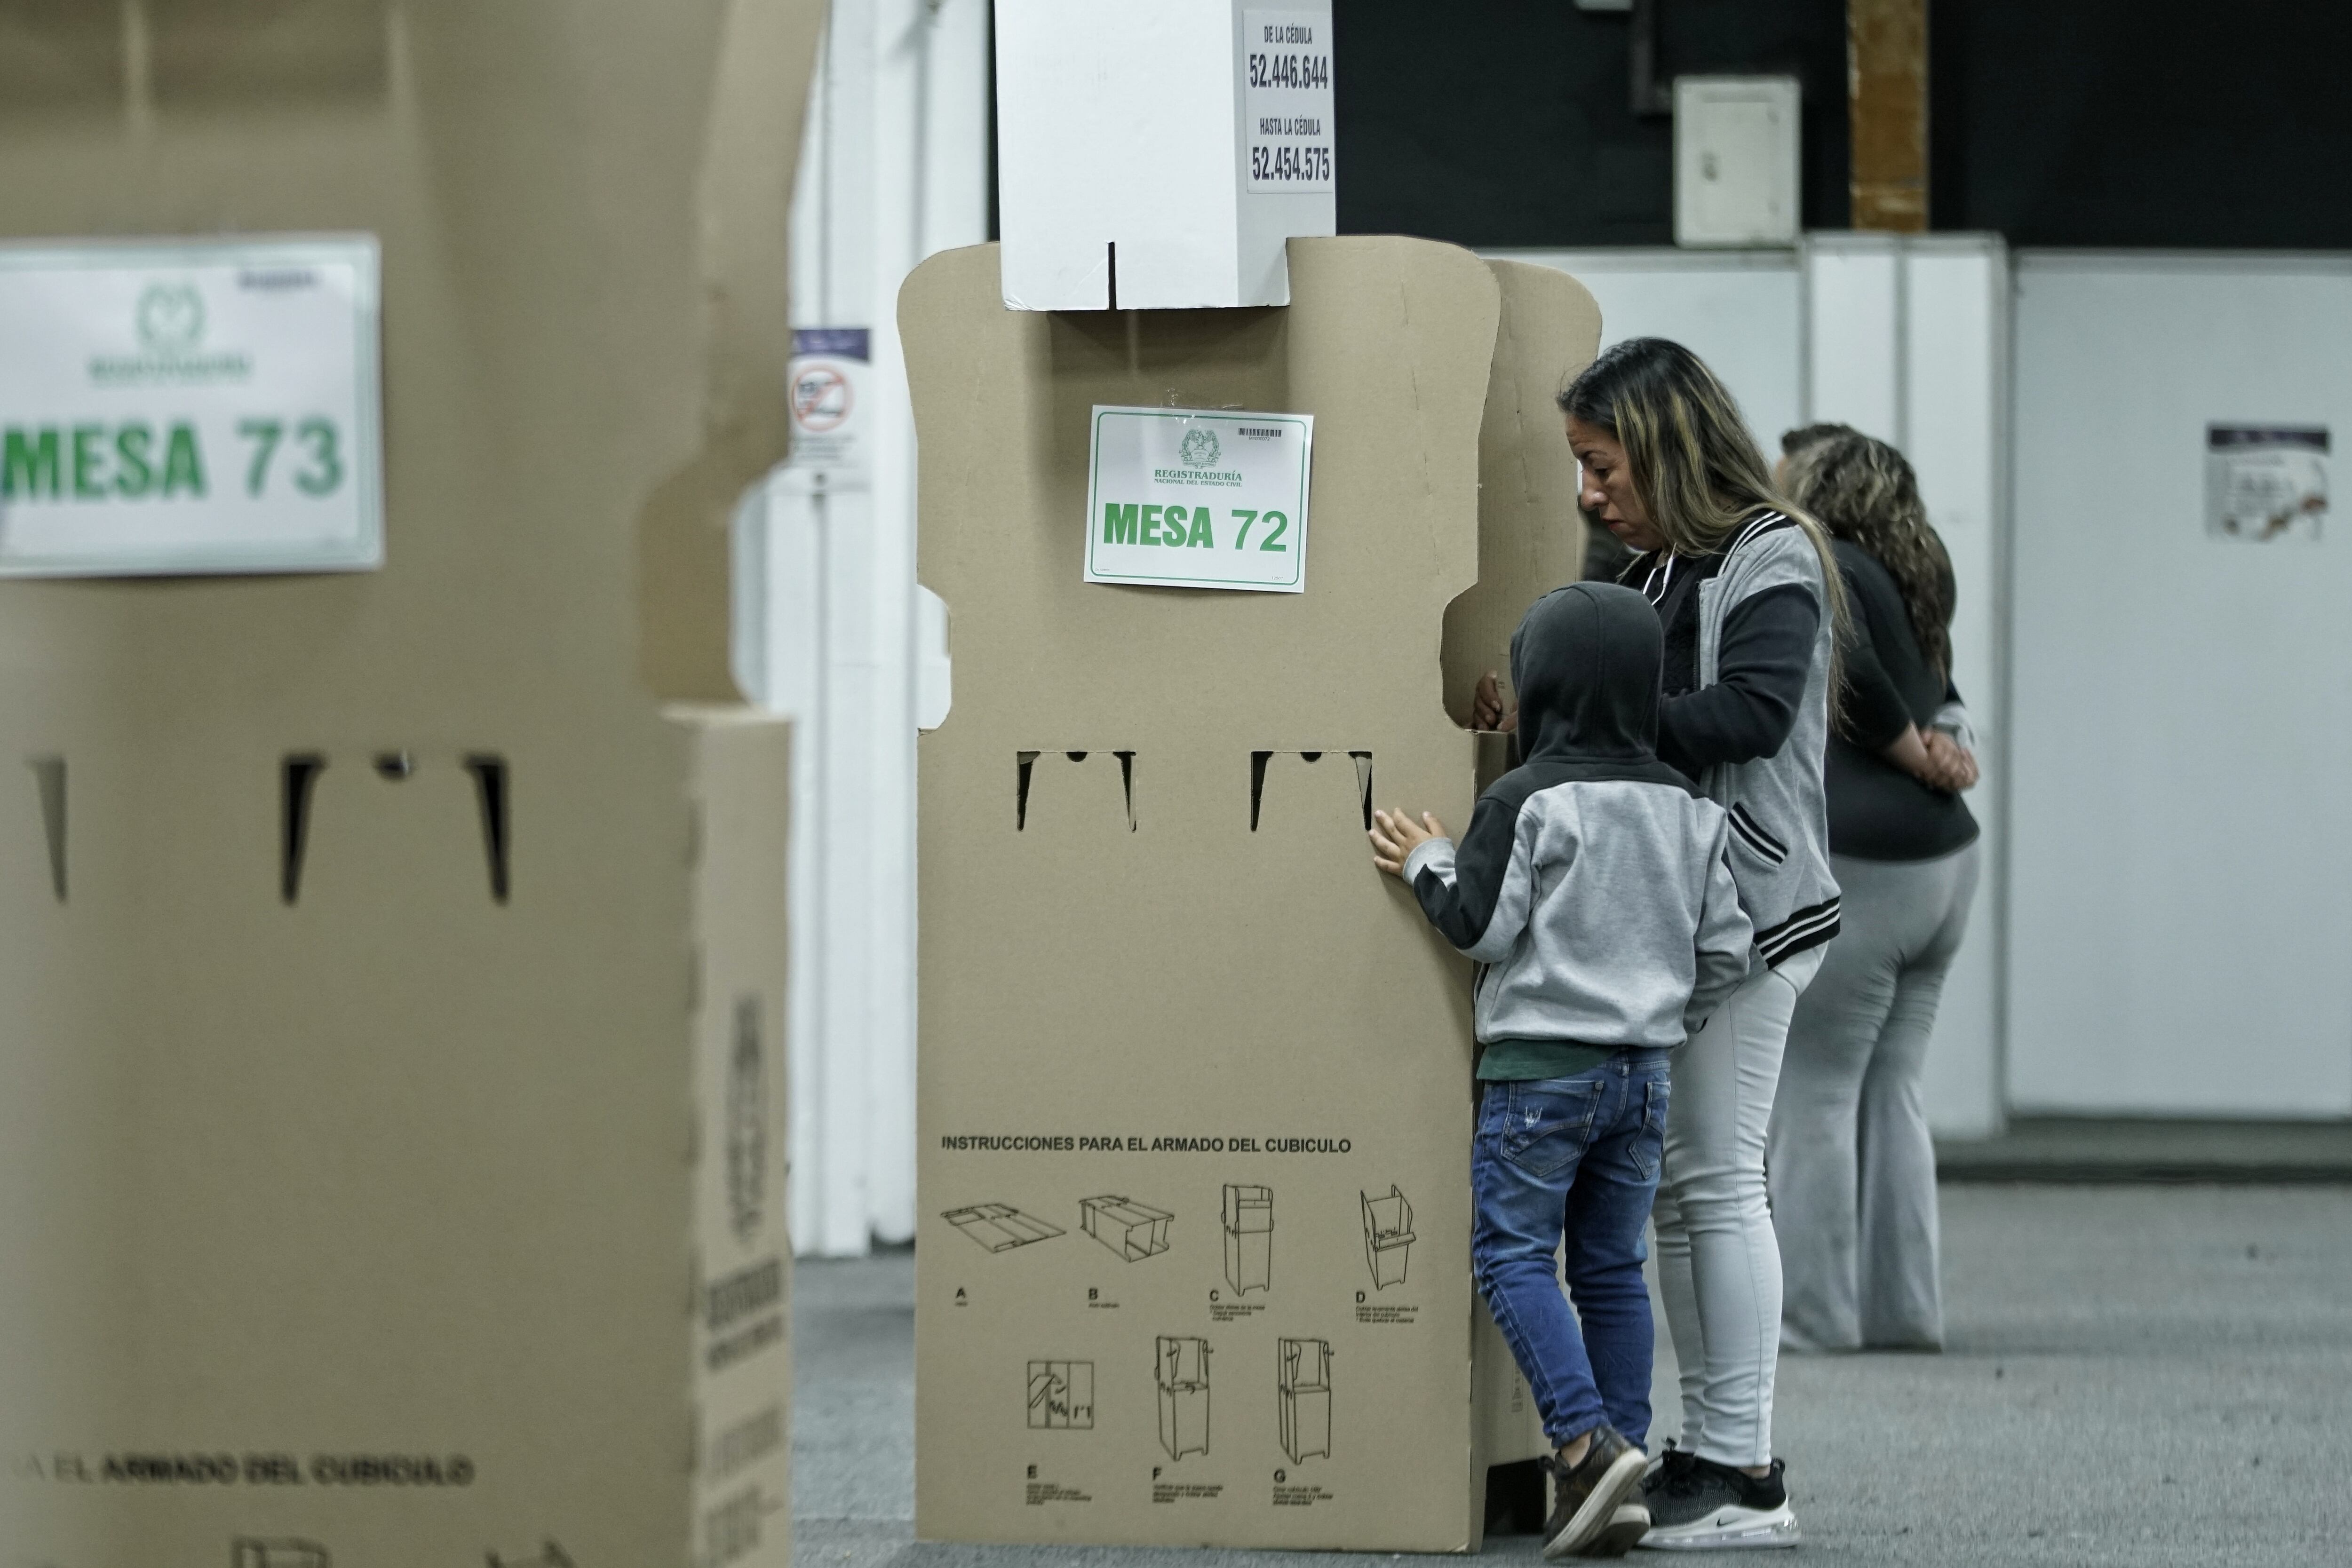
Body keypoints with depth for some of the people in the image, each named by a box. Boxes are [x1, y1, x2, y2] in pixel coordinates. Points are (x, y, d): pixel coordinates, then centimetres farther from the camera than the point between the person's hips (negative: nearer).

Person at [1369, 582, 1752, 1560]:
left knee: (1512, 1252, -2)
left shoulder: (1523, 803, -10)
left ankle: (1587, 1441, -18)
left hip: (1543, 1064, -6)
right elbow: (1725, 947, 8)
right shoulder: (1687, 810, 7)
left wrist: (1428, 863, 6)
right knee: (1612, 1267, 10)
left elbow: (1482, 926, -10)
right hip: (1644, 1073, 6)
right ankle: (1616, 1473, 8)